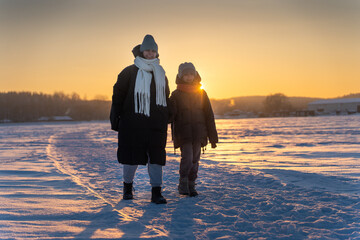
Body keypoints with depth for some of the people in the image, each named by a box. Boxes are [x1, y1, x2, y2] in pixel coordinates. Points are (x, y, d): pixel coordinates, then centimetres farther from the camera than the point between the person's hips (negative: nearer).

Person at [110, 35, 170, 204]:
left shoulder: (161, 74, 15)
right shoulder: (129, 72, 3)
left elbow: (166, 98, 21)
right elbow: (118, 95, 2)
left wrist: (165, 120, 15)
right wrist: (115, 118, -4)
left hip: (156, 124, 3)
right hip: (133, 123, -3)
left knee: (156, 156, -3)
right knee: (131, 156, 4)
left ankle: (156, 192, 0)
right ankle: (128, 187, 24)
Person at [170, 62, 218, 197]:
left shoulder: (201, 94, 9)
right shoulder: (176, 95, 2)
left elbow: (209, 115, 10)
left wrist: (212, 137, 7)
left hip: (198, 133, 3)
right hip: (183, 134, -3)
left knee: (195, 160, 6)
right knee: (187, 158, -15)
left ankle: (191, 186, 20)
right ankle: (183, 184, 3)